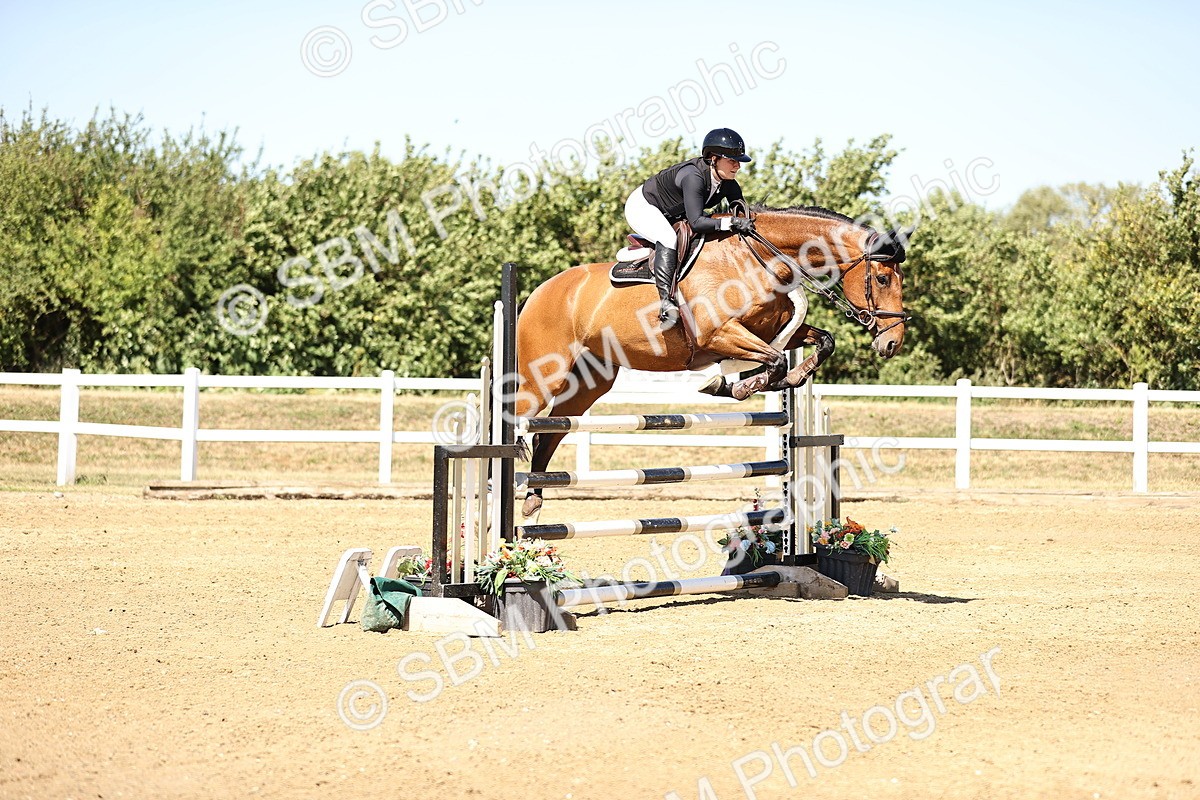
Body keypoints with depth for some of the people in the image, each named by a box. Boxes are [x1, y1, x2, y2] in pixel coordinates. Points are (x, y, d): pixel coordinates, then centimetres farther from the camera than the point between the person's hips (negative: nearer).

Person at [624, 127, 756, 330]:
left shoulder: (729, 184, -14)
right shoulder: (693, 176, -38)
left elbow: (741, 214, -5)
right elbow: (696, 222, -44)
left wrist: (747, 224, -26)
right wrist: (731, 222, -51)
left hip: (673, 217, 9)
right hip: (642, 206, -9)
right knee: (669, 239, -34)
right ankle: (667, 302, -37)